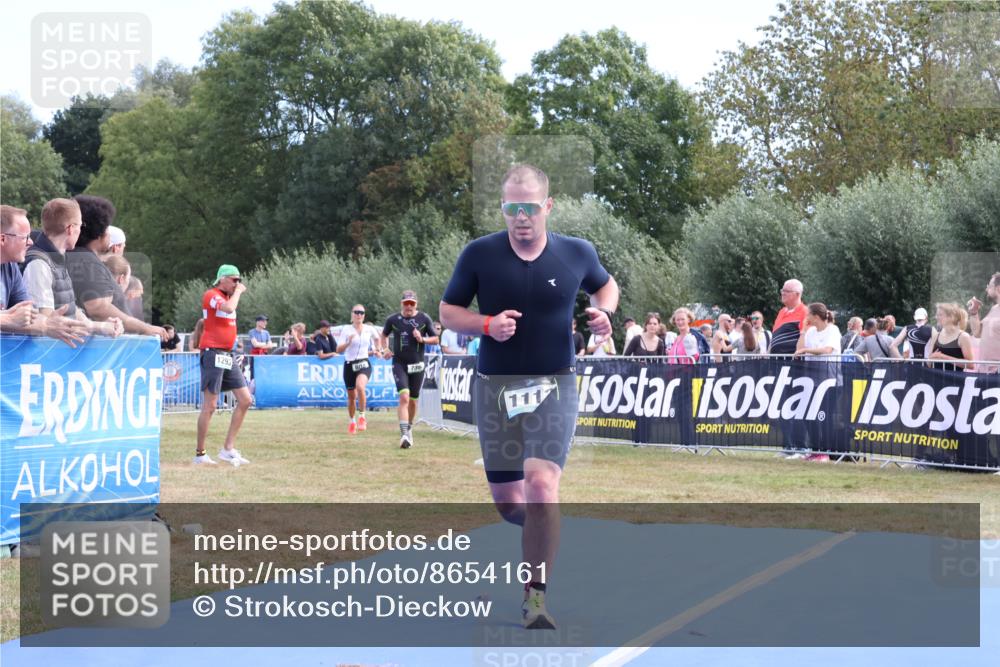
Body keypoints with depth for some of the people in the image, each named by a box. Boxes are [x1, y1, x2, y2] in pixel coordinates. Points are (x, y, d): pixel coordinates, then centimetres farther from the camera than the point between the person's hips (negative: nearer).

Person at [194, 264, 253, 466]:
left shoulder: (228, 297, 17)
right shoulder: (211, 295, -10)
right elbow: (229, 308, -30)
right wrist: (238, 291, -14)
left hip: (227, 356, 9)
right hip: (213, 353, -9)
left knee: (245, 400, 4)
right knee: (210, 405, -6)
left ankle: (228, 448, 8)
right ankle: (200, 453, 2)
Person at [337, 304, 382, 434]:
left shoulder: (369, 329, 2)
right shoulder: (346, 330, -4)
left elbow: (377, 338, 26)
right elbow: (338, 350, -12)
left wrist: (377, 349, 21)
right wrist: (348, 342, -26)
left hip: (364, 364, -1)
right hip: (349, 365, 1)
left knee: (360, 386, -30)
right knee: (351, 396, 10)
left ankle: (362, 416, -17)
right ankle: (352, 421, 33)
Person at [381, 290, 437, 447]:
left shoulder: (424, 319, 0)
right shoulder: (393, 319, 2)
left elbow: (436, 339, 4)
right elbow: (384, 335, 18)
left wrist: (422, 339, -14)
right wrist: (385, 349, 1)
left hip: (417, 364, 1)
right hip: (399, 364, -1)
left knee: (413, 400, 10)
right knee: (404, 397, -17)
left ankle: (409, 429, 33)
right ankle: (404, 434, -23)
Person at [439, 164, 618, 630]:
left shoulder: (577, 253, -1)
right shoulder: (479, 254, -4)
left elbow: (605, 285, 20)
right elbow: (448, 312, 4)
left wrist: (604, 314, -3)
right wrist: (487, 324, -16)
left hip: (554, 385, -1)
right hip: (495, 386, 2)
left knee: (541, 486, -20)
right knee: (506, 500, 8)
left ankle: (535, 597, -12)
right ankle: (546, 534, 44)